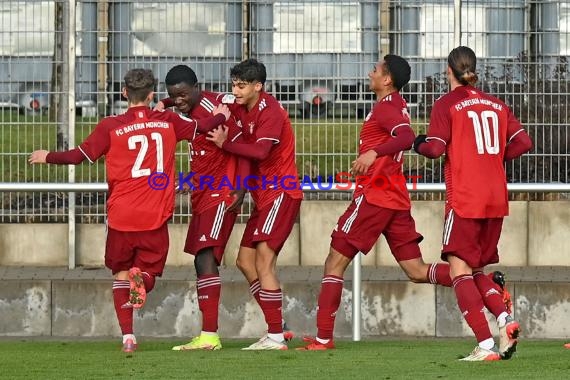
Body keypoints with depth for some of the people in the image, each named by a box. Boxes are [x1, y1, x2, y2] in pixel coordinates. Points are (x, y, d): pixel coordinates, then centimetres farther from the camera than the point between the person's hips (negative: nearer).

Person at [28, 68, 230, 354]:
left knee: (121, 273, 18)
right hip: (155, 218, 1)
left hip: (121, 216, -1)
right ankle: (142, 277, -24)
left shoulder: (111, 127, -4)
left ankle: (127, 336, 5)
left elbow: (78, 156, -2)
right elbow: (203, 127, 11)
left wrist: (46, 157, 15)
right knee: (149, 269, 15)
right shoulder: (168, 122, 2)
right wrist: (221, 116, 34)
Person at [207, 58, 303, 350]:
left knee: (263, 261, -16)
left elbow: (261, 151, -29)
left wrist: (225, 144, -26)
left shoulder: (270, 112, -17)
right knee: (245, 261, 10)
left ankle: (276, 337, -16)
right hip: (264, 195, 10)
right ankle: (275, 330, 13)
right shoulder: (241, 109, 10)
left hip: (281, 193, -10)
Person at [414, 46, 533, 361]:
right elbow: (523, 143, 6)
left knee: (460, 270, -4)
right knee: (475, 270, 17)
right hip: (496, 200, 6)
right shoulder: (496, 105, 12)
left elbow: (434, 148, -12)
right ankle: (505, 320, -9)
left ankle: (486, 345, -17)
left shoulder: (446, 105, -3)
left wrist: (419, 143, 9)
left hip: (464, 200, -6)